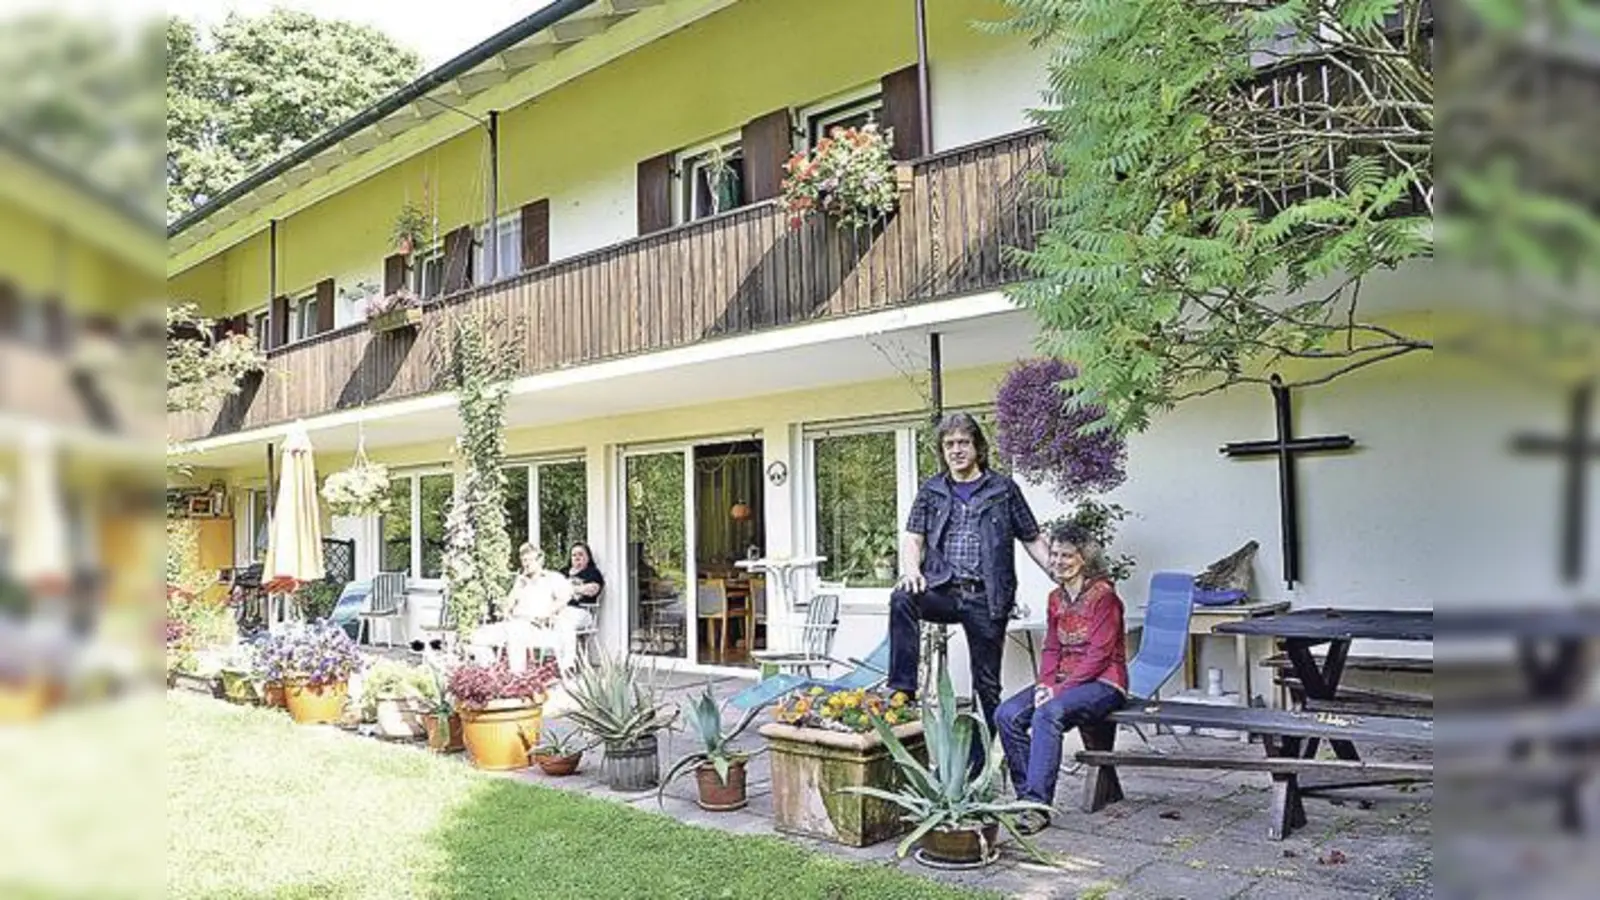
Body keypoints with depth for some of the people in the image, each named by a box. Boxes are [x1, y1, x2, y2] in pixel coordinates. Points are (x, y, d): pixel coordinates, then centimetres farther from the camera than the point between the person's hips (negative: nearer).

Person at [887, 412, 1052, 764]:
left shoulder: (1003, 489, 7)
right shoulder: (931, 491, 13)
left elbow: (1033, 541, 10)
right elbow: (912, 538, 6)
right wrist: (911, 570, -15)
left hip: (986, 599, -1)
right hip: (943, 590, 1)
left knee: (987, 685, 4)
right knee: (902, 600, -31)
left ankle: (978, 758, 17)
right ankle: (902, 690, -27)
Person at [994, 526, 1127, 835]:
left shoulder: (1103, 595, -11)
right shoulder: (1056, 597, 13)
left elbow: (1099, 655, -16)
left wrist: (1060, 689, -21)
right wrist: (1045, 684, -5)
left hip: (1102, 683, -7)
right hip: (1063, 681, 7)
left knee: (1048, 713, -34)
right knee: (1007, 714, -16)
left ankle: (1038, 806, -32)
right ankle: (1026, 794, -10)